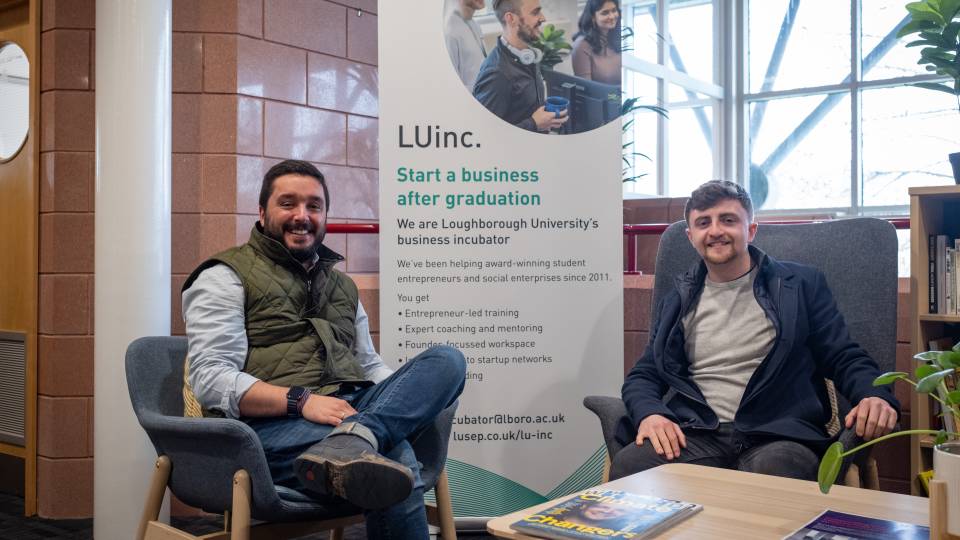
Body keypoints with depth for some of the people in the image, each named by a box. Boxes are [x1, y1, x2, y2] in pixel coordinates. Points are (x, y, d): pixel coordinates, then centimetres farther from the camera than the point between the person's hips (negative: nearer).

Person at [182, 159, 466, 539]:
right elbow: (210, 379, -6)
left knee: (447, 360, -24)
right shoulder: (225, 277, 7)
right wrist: (301, 400, -20)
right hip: (271, 424, -8)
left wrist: (407, 398, 3)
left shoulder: (341, 284, 28)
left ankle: (350, 443, -42)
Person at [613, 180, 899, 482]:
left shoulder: (802, 284, 12)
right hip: (695, 434, 2)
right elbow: (643, 375, 17)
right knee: (627, 467, -28)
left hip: (776, 434, -2)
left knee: (772, 471, -38)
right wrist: (649, 413, -7)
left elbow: (845, 359, 11)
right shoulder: (677, 302, 19)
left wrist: (874, 396, -13)